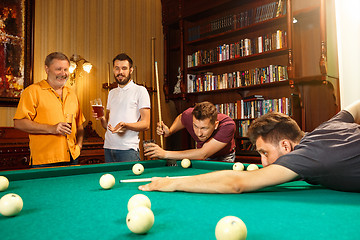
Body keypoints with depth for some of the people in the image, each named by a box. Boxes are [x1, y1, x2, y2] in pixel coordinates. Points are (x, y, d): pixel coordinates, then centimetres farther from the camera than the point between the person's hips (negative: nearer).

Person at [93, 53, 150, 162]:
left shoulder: (140, 90, -2)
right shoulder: (112, 93, 18)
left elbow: (146, 124, -9)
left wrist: (125, 125, -24)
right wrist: (102, 118, -2)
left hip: (128, 150, -5)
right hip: (108, 148, 6)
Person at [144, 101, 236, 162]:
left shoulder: (228, 125, -43)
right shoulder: (189, 114, -30)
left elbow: (203, 154, -46)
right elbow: (180, 118, -1)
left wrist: (166, 154, -47)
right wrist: (170, 131, -22)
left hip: (223, 157, -3)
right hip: (201, 155, 3)